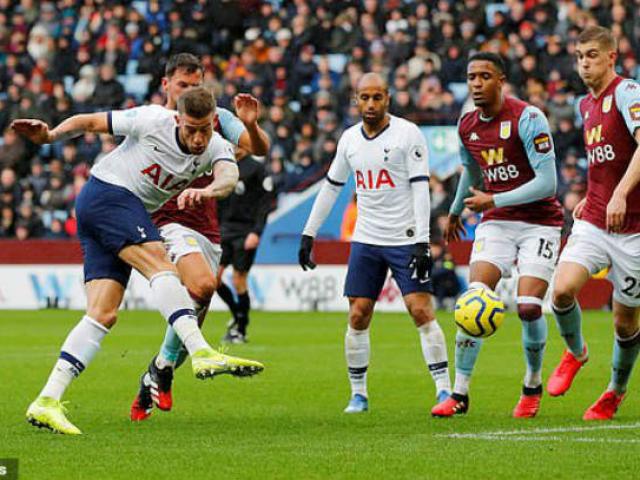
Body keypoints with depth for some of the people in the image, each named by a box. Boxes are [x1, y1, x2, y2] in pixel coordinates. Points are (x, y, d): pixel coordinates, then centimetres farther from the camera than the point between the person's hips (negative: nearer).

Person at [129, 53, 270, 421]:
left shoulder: (217, 117, 8)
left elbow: (260, 149, -3)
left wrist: (251, 126, -23)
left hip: (209, 232, 4)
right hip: (170, 223, -4)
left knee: (190, 330, 4)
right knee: (202, 285, -32)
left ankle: (151, 387, 24)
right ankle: (163, 367, -17)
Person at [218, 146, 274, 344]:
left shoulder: (257, 168, -4)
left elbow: (265, 203, -8)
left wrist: (256, 232, -17)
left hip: (246, 231, -5)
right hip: (226, 228, 5)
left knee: (239, 281, -4)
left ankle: (241, 330, 9)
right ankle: (237, 315, 18)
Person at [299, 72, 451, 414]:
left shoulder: (408, 134, -7)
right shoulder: (349, 139, 8)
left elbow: (420, 189, -12)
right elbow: (331, 187, 18)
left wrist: (422, 242, -18)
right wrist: (308, 235, 16)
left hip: (405, 240, -5)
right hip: (366, 241, 5)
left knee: (422, 311, -11)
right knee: (358, 316, 1)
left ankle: (444, 389, -7)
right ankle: (358, 394, 11)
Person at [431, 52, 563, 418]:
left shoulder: (527, 118, -15)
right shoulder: (467, 127, 5)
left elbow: (547, 182, -20)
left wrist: (492, 201, -20)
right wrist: (455, 213, 40)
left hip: (540, 222, -5)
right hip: (496, 224, 5)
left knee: (529, 308, -15)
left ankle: (533, 385, 12)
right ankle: (460, 393, -10)